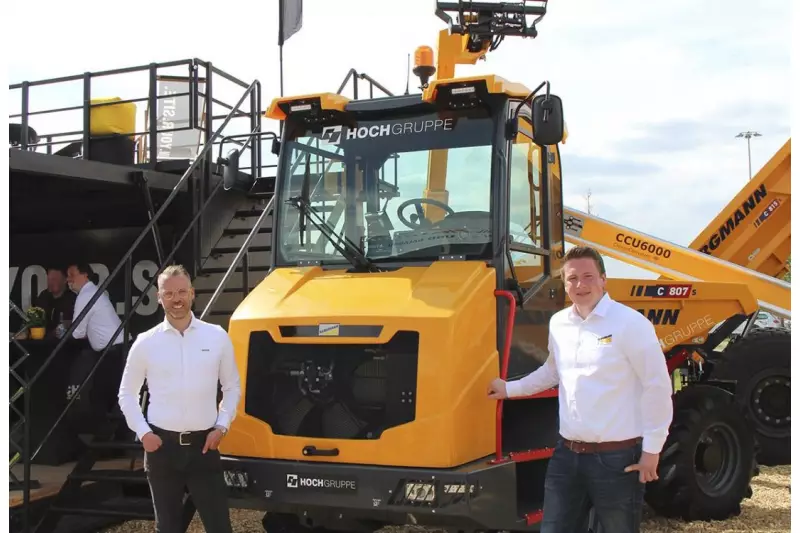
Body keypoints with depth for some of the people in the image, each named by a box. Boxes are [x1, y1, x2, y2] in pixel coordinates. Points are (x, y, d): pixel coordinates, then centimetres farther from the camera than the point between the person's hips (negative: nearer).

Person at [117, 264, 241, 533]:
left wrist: (221, 426, -1)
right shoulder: (145, 343, -2)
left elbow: (232, 386, 9)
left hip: (203, 445, 0)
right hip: (161, 445, 0)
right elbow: (127, 393, 8)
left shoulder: (217, 337, -1)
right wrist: (142, 432, -2)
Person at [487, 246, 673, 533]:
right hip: (567, 454, 6)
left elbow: (657, 387, -11)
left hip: (617, 457, -6)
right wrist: (509, 389, 23)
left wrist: (652, 449, -11)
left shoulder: (630, 323, -12)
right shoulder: (558, 323, 7)